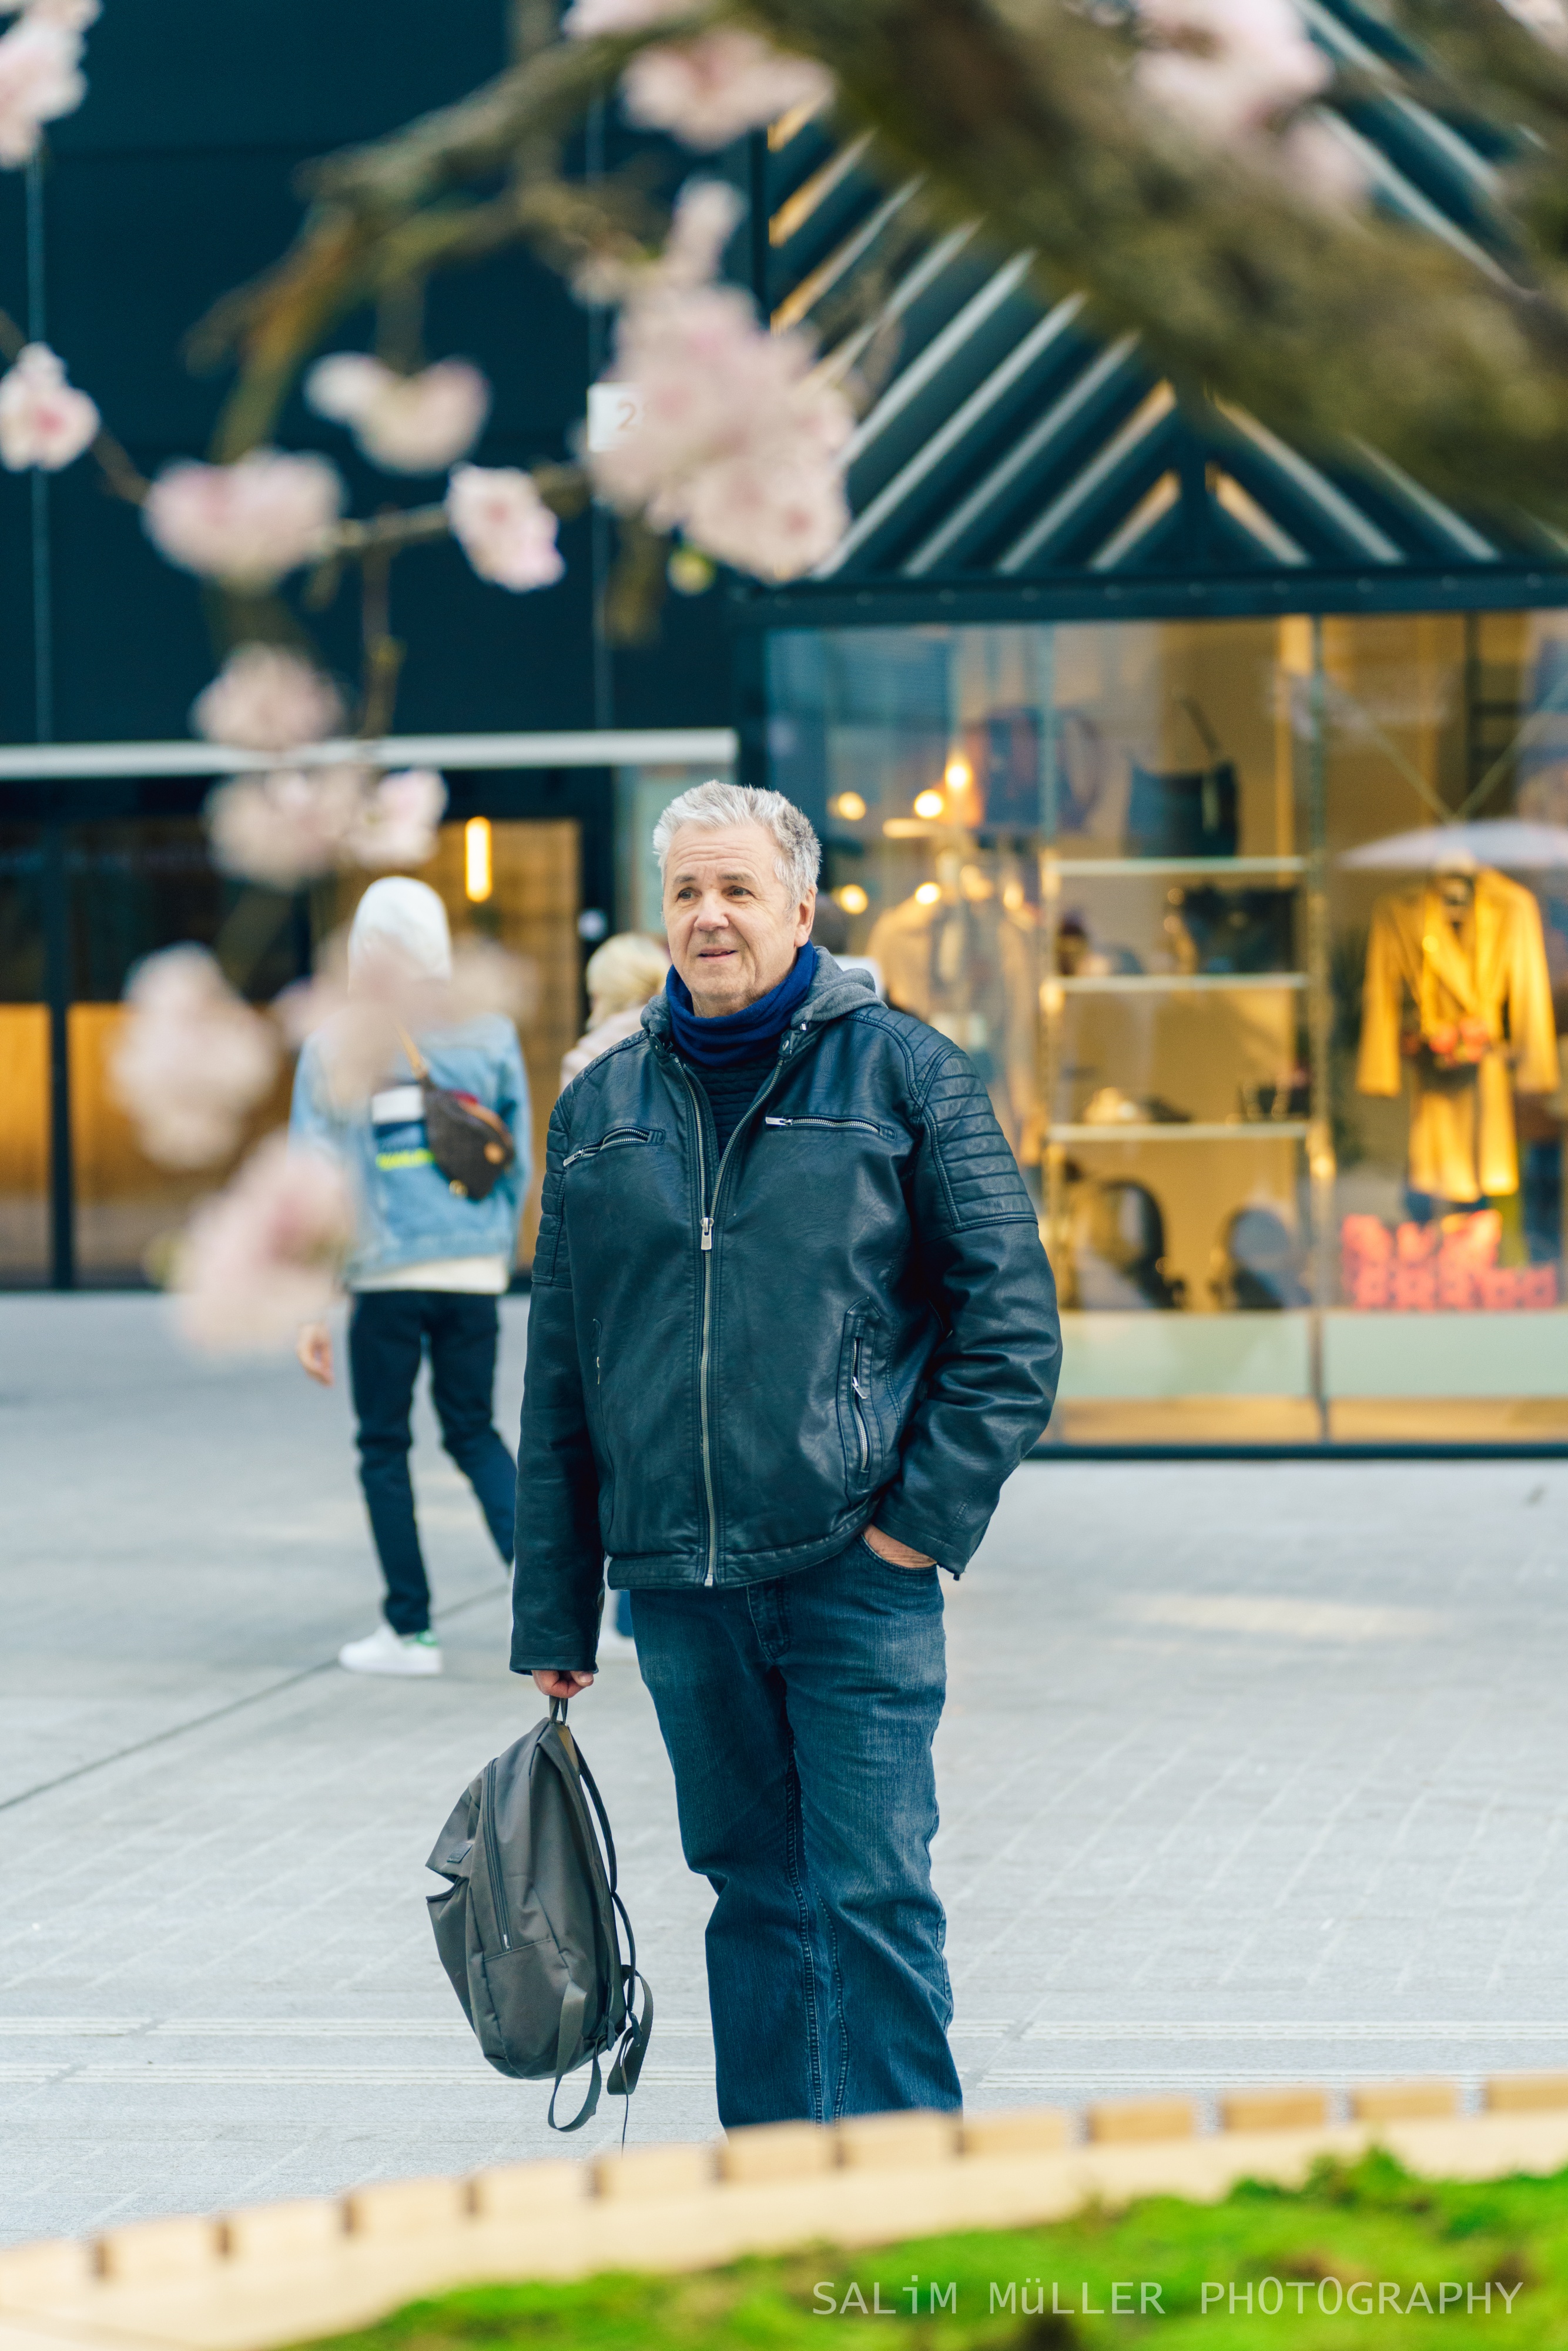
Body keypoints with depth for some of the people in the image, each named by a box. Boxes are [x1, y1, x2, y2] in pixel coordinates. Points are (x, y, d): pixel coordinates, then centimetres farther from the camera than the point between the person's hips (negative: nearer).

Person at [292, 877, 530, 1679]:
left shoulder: (332, 1050, -3)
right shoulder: (488, 1033, 3)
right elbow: (518, 1162, 9)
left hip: (387, 1275, -3)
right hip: (474, 1270, 3)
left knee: (384, 1447, 9)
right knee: (474, 1432, 17)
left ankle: (409, 1630, 11)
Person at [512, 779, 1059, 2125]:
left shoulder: (902, 1073, 1)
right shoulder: (602, 1108, 11)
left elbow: (1013, 1316, -1)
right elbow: (559, 1376, 13)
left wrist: (932, 1512, -9)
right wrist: (554, 1612, 10)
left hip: (854, 1572, -4)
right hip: (678, 1584, 4)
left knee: (873, 1897, -5)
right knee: (753, 1891, 11)